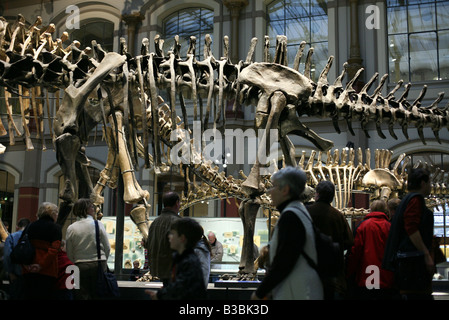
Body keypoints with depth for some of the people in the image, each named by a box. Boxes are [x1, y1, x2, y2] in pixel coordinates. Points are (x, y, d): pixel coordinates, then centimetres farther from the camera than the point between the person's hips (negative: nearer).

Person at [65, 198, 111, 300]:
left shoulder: (71, 228, -1)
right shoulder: (98, 225, -5)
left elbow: (69, 254, 2)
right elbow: (107, 248, 0)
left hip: (80, 266, 1)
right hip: (98, 265, -1)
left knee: (81, 296, 6)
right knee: (98, 296, 7)